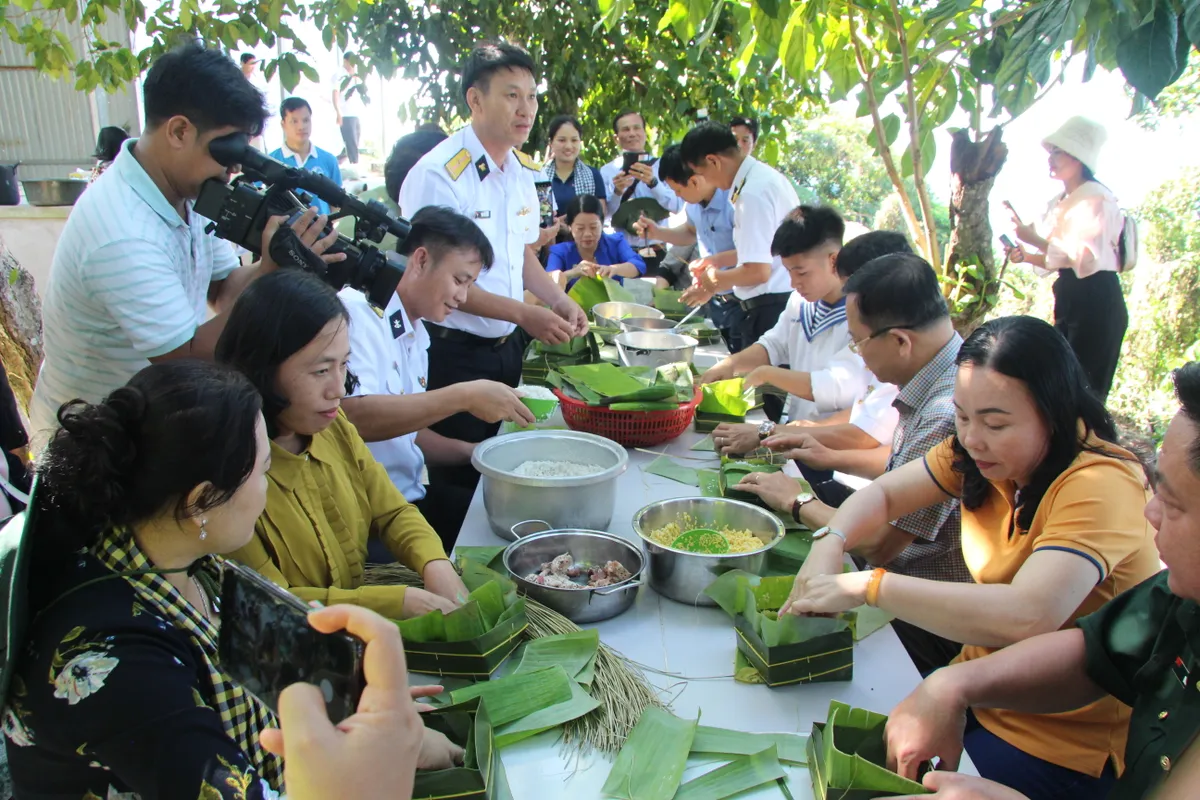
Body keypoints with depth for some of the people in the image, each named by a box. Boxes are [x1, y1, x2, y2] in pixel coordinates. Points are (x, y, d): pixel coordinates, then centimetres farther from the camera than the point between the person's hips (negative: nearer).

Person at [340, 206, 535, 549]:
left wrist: (475, 452, 7)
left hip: (411, 495, 9)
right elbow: (352, 416, -27)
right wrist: (464, 396, -26)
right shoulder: (356, 310, -13)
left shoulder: (416, 335, 14)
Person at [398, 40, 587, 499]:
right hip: (454, 353, -7)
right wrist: (524, 313, -22)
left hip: (507, 347, 8)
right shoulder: (439, 175, -19)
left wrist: (559, 301, -1)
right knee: (459, 479, 6)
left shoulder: (523, 171, 7)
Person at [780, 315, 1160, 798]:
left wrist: (865, 586, -34)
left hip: (1061, 747, -6)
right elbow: (882, 493, 5)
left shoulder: (1099, 486, -26)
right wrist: (829, 544, -16)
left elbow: (1025, 618, -39)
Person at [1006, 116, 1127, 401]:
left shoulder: (1096, 198, -10)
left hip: (1096, 302, -9)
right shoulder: (1059, 203, 16)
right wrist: (1026, 257, 2)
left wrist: (1036, 239, -20)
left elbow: (1088, 258, -22)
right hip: (1069, 300, 9)